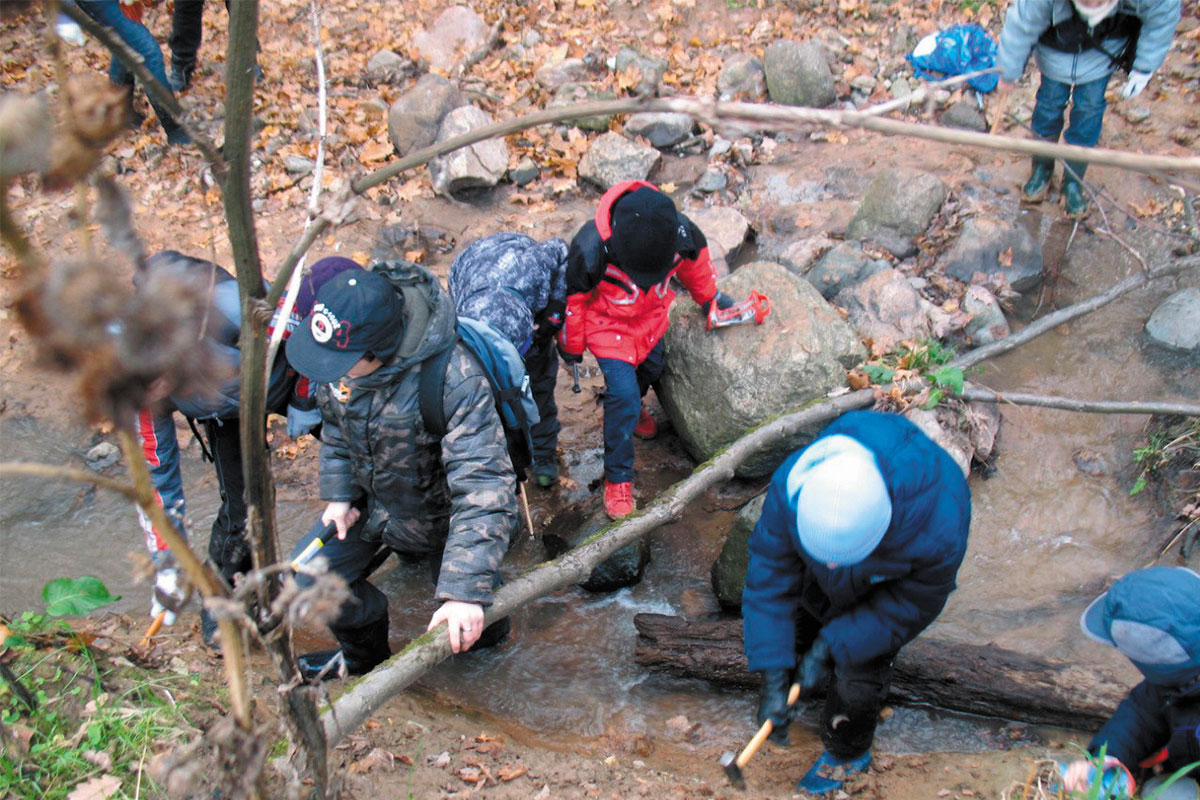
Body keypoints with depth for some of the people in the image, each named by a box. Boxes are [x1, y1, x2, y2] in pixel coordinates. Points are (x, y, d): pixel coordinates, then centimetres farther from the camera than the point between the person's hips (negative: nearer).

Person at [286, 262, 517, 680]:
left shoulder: (454, 380, -41)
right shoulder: (337, 349, -20)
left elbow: (483, 489, -43)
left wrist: (466, 591, -47)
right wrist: (339, 492, -4)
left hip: (439, 512, -5)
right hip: (370, 502, 5)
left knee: (475, 630, 6)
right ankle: (365, 654, 31)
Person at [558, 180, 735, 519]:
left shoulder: (680, 231, -31)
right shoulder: (591, 250, -40)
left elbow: (694, 258, -3)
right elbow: (571, 298, -19)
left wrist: (709, 296, 16)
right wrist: (571, 347, -4)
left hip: (652, 319, 5)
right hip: (609, 327, -5)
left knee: (651, 369, 27)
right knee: (623, 396, -10)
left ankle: (632, 406, 63)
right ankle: (618, 478, 9)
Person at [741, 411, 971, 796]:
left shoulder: (939, 533, -46)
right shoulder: (790, 487, -41)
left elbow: (913, 601, -25)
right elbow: (770, 575, -29)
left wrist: (832, 647, -26)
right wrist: (773, 679, -30)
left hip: (904, 574, -3)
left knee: (859, 669, -8)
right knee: (764, 622, 11)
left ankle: (848, 752, 26)